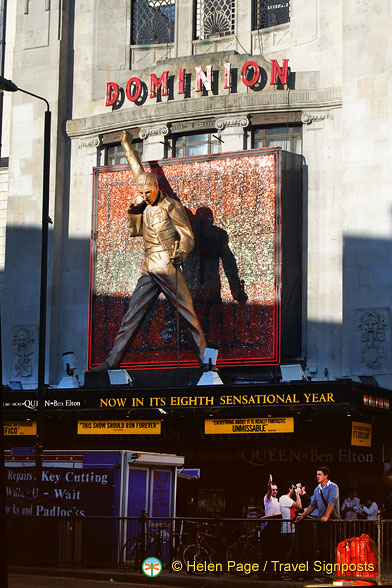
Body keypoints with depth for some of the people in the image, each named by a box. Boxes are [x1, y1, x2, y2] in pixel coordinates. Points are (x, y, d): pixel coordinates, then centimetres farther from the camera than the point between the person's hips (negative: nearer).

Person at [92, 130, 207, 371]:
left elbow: (187, 235, -6)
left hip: (167, 267, -6)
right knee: (133, 313, 1)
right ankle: (113, 360, -2)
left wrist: (181, 253, -29)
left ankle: (204, 357, -6)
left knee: (187, 312, -7)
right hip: (148, 269, 6)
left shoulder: (171, 206, -2)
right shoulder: (145, 204, 16)